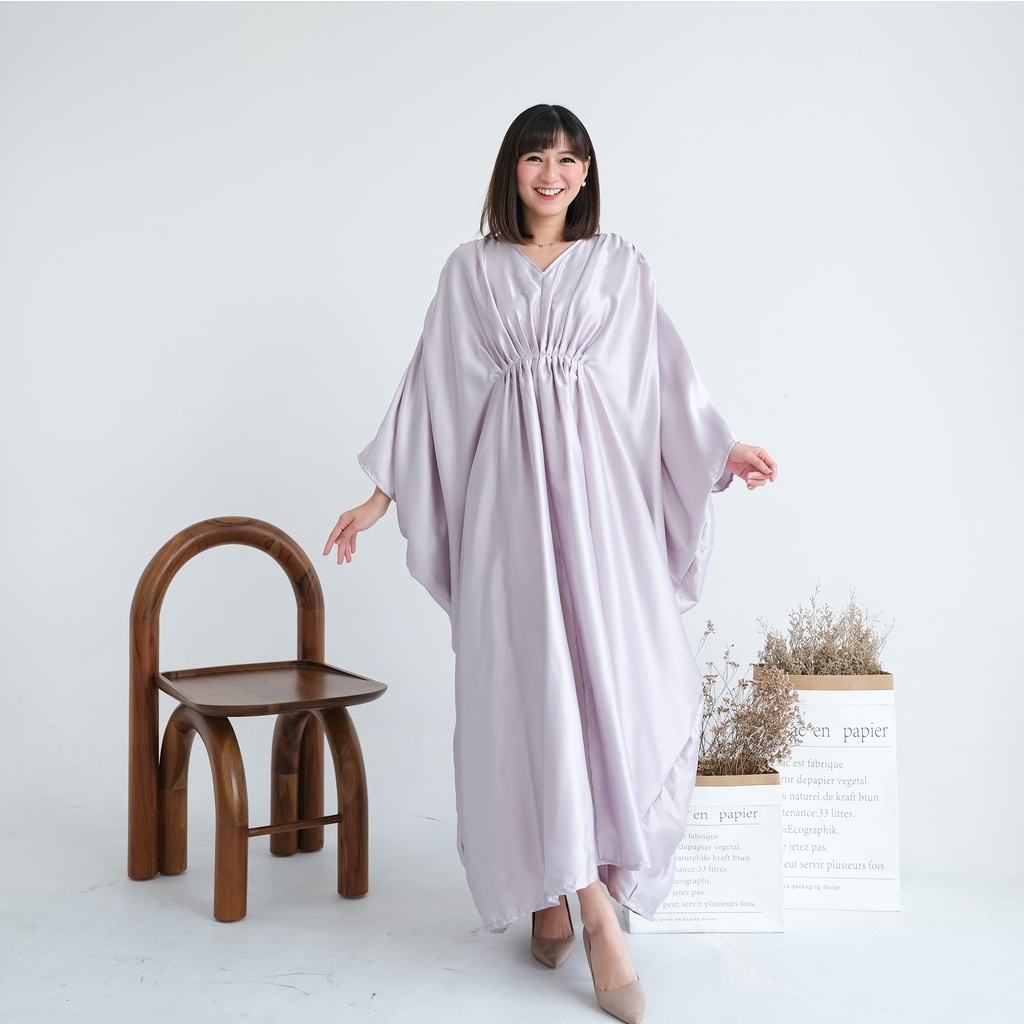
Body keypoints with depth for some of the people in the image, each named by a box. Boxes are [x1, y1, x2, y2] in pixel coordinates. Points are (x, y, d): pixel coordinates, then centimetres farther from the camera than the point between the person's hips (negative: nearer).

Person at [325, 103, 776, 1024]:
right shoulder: (471, 270, 14)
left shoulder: (620, 265, 15)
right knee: (527, 680, -8)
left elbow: (665, 374, 16)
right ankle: (590, 906, -3)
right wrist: (381, 494, 8)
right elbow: (434, 387, 12)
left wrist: (722, 450, 9)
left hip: (596, 483, 1)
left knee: (614, 666, -10)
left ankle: (575, 890, 4)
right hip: (507, 485, 0)